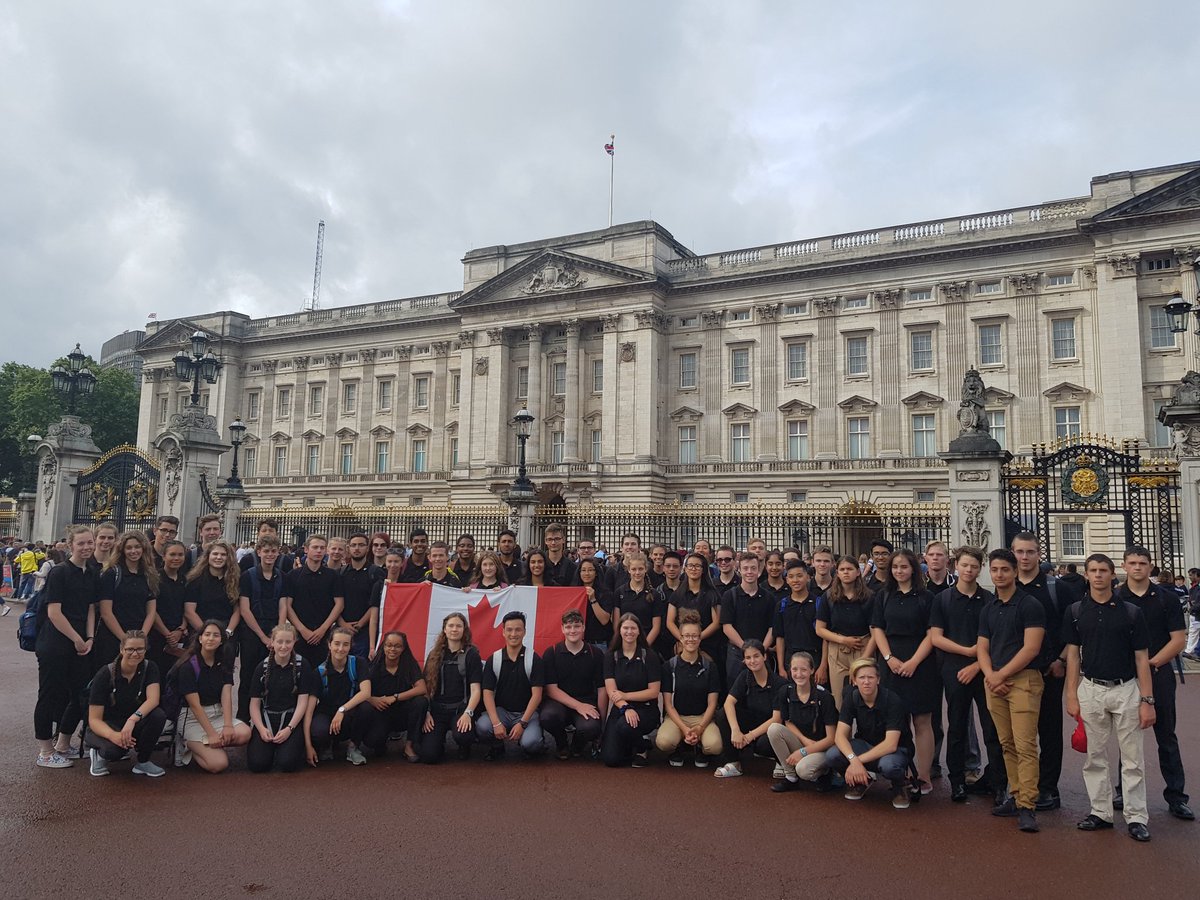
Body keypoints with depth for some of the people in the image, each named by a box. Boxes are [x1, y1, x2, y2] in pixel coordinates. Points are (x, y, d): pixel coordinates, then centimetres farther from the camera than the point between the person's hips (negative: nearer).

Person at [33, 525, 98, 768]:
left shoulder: (93, 574, 8)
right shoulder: (59, 573, -11)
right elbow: (53, 612, -15)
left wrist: (89, 639, -1)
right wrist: (77, 639, -11)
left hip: (80, 645, 7)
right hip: (55, 645, -7)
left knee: (81, 695, 11)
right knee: (50, 695, 2)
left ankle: (62, 745, 28)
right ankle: (45, 753, 14)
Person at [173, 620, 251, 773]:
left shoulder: (224, 663, 6)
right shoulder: (188, 666, -11)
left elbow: (226, 696, -5)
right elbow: (194, 705, -15)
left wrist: (227, 725, -20)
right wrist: (211, 734, -20)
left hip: (217, 713, 5)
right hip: (192, 718, -5)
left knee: (245, 734, -25)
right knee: (218, 764, -21)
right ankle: (189, 746, 6)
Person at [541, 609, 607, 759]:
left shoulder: (595, 654, 2)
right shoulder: (551, 653, -1)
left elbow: (602, 690, 3)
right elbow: (551, 689, -7)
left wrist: (602, 722, -3)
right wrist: (578, 706, -19)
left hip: (586, 702, 0)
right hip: (559, 701, 0)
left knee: (591, 727, -33)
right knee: (548, 716, -35)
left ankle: (578, 744, 9)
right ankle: (562, 744, 3)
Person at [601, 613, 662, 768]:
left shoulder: (649, 656, -2)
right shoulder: (610, 656, 4)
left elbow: (654, 691, -6)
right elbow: (611, 691, -5)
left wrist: (625, 695, -13)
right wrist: (626, 708, -23)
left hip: (645, 709, -2)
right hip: (619, 709, 2)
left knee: (624, 726, -35)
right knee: (610, 759, -15)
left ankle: (642, 748, -1)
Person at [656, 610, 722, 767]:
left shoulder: (710, 666, 2)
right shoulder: (670, 666, 0)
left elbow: (712, 704, 0)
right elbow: (668, 704, -2)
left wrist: (700, 727, -15)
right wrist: (684, 729, -15)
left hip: (703, 717, 0)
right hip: (676, 717, 0)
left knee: (715, 746, -32)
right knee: (663, 741, -33)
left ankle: (700, 751, 6)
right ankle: (677, 751, 4)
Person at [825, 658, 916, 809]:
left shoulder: (892, 700, -23)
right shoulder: (851, 697, -11)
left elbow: (891, 744, -29)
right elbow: (840, 735, -17)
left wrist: (858, 760, -33)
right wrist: (853, 759, -37)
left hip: (896, 749, -4)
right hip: (865, 745, 4)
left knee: (888, 765, -40)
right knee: (831, 756, -25)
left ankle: (900, 785, -2)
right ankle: (863, 779, 8)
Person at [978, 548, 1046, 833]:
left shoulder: (1030, 605, -5)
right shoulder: (988, 609, 15)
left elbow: (1031, 648, -12)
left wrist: (1002, 674, -11)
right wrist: (990, 675, -5)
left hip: (1023, 679, -6)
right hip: (994, 682, 6)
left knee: (1025, 745, -9)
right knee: (1007, 744, 10)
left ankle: (1027, 807, -7)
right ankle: (1016, 796, 19)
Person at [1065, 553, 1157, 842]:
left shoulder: (1131, 612, -2)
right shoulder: (1075, 611, 2)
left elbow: (1141, 658, -2)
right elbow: (1073, 655, 4)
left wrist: (1147, 700, -7)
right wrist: (1071, 696, -1)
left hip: (1126, 689, -1)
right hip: (1091, 689, 2)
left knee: (1132, 758, 4)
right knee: (1094, 757, 8)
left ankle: (1136, 817, 14)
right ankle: (1101, 812, 19)